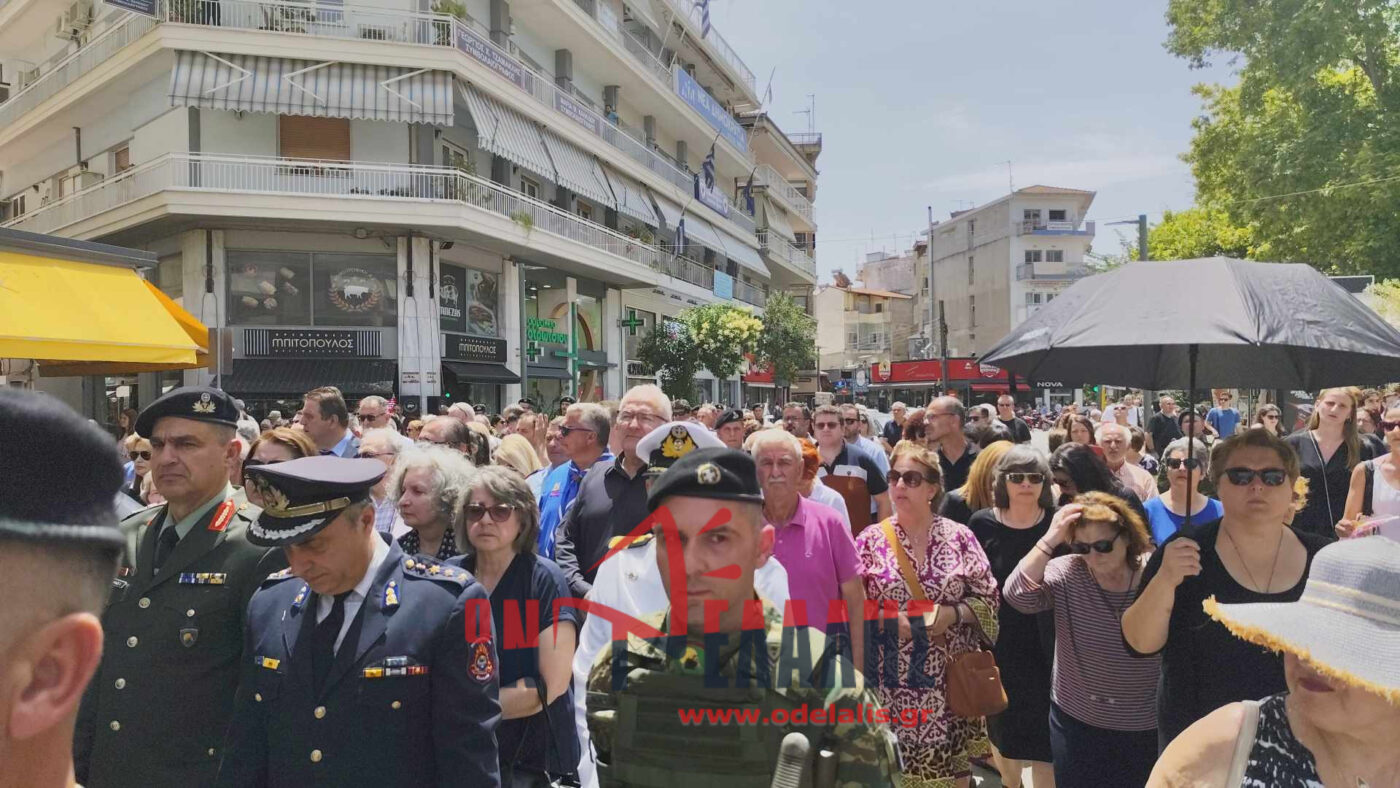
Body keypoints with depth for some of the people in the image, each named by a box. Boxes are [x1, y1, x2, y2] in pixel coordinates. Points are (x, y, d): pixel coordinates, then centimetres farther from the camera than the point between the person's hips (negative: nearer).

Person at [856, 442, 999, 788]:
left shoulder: (960, 537, 0)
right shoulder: (871, 540, -2)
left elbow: (988, 599, 4)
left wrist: (953, 614, -13)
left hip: (952, 678, 1)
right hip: (893, 681, 0)